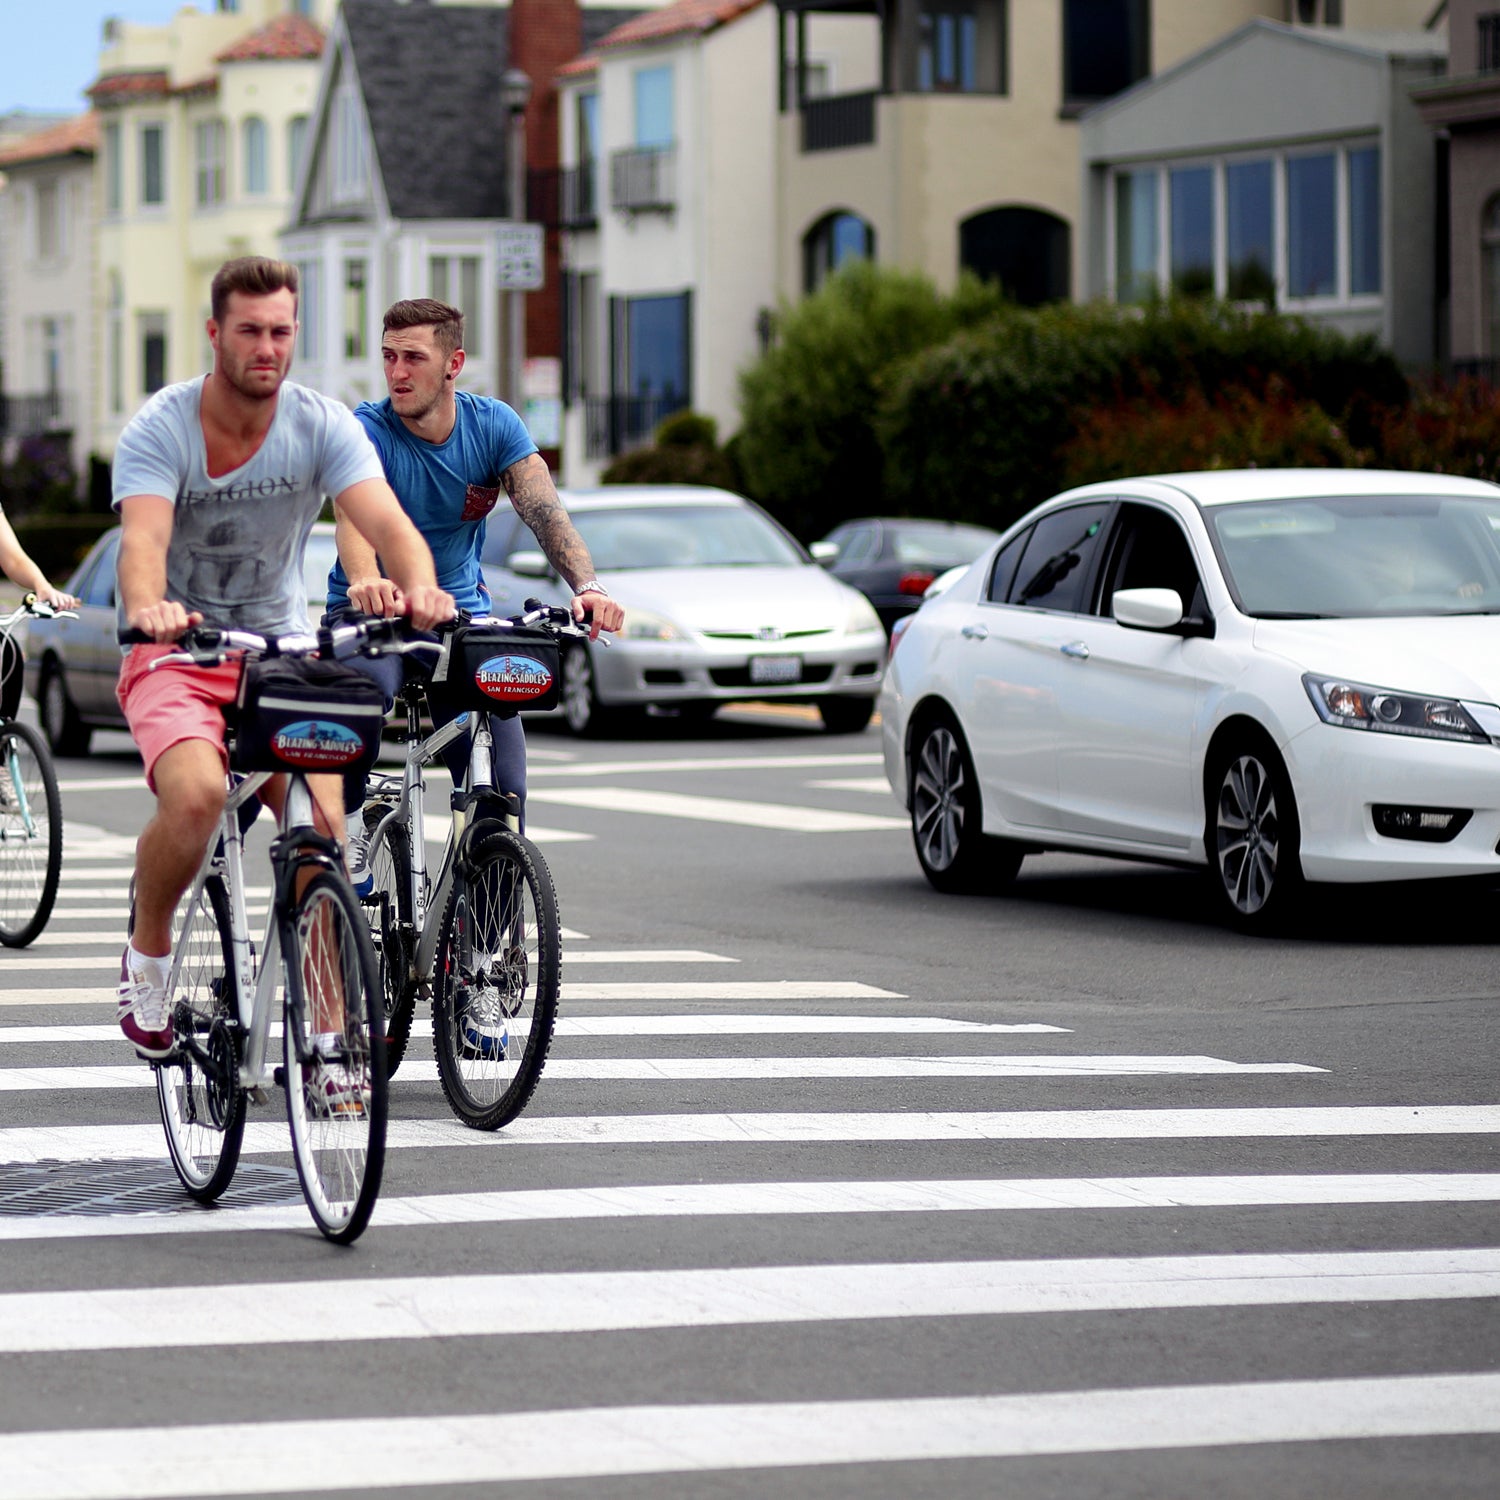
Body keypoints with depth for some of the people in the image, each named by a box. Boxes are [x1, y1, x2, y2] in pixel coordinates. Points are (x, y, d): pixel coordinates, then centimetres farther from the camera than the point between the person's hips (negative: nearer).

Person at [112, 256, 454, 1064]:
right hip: (177, 656, -3)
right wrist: (146, 607, -54)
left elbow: (385, 520, -22)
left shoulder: (323, 424, -8)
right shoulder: (159, 428, -15)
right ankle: (147, 953, -2)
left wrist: (421, 586, -45)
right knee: (196, 795, -31)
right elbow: (143, 538, -31)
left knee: (323, 827, -18)